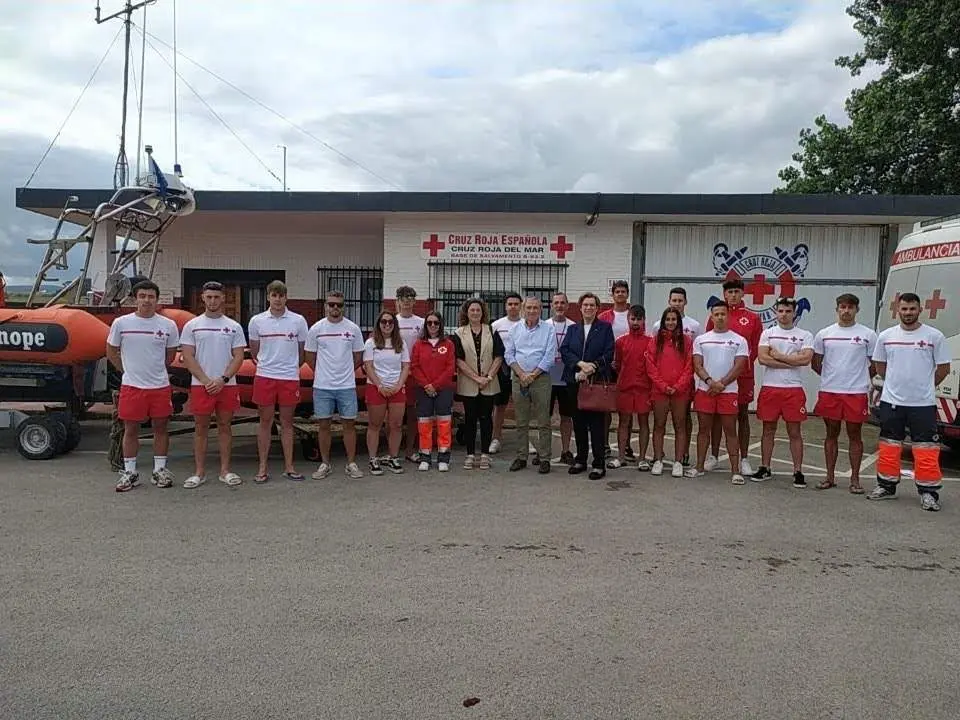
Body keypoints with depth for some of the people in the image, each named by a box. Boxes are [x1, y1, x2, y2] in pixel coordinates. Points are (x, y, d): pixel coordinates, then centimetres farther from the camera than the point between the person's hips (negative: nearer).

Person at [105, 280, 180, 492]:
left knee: (160, 427, 8)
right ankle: (129, 472, 19)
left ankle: (160, 470, 19)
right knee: (131, 429, 8)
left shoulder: (168, 325, 0)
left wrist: (154, 370, 13)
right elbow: (111, 351, 9)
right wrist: (128, 371, 8)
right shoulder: (121, 323, -2)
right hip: (131, 386, -1)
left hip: (160, 386, 1)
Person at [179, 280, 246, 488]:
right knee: (201, 428, 6)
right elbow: (188, 357, -3)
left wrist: (223, 379, -13)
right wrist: (206, 380, -12)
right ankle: (199, 472, 13)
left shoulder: (234, 326, 4)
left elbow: (238, 357, 0)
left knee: (225, 426, 7)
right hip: (200, 385, -1)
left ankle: (225, 471, 15)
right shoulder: (192, 326, 2)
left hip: (227, 385, 1)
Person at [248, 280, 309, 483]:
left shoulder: (298, 321, 0)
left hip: (290, 378, 0)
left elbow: (302, 351, 9)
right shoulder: (256, 321, 1)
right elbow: (253, 352, 12)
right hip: (264, 377, 0)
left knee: (287, 422, 8)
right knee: (265, 422, 6)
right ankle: (262, 468, 13)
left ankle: (289, 467, 15)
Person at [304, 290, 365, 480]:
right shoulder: (316, 329, 1)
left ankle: (351, 463, 13)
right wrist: (322, 372, 9)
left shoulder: (353, 328, 2)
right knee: (323, 425, 6)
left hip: (347, 385, 0)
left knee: (349, 423, 4)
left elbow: (358, 356, 10)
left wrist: (346, 371, 9)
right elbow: (309, 355, 10)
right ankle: (325, 464, 17)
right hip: (322, 386, 0)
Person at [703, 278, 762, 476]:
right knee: (717, 413, 7)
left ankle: (744, 460, 12)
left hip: (743, 374, 0)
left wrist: (745, 363, -7)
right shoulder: (715, 316, 5)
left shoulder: (752, 318, 4)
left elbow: (756, 347, 4)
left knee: (743, 415, 6)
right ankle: (714, 456, 16)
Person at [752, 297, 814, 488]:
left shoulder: (805, 335, 4)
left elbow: (805, 359, -13)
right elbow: (762, 358, -9)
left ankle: (798, 472, 9)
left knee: (795, 432, 3)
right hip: (769, 388, 1)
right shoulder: (767, 333, 6)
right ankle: (765, 468, 18)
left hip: (794, 389, -1)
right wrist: (792, 362, -9)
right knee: (768, 430, 8)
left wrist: (778, 356, -8)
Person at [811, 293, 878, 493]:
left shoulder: (868, 335, 1)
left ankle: (855, 479, 12)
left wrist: (859, 379, 7)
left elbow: (875, 364, 7)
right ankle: (830, 477, 17)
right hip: (829, 392, 2)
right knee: (832, 434, 9)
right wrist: (832, 378, 10)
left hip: (857, 393, -2)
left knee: (854, 435, 4)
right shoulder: (824, 334, 6)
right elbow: (815, 363, 13)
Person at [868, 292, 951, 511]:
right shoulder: (886, 336, 3)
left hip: (923, 403, -3)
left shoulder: (934, 336, -4)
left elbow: (944, 368, 3)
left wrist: (924, 386, 8)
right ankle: (886, 486, 22)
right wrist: (898, 384, 12)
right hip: (891, 402, 3)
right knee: (888, 446, 10)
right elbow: (879, 366, 15)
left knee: (925, 449, -1)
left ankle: (928, 492, 8)